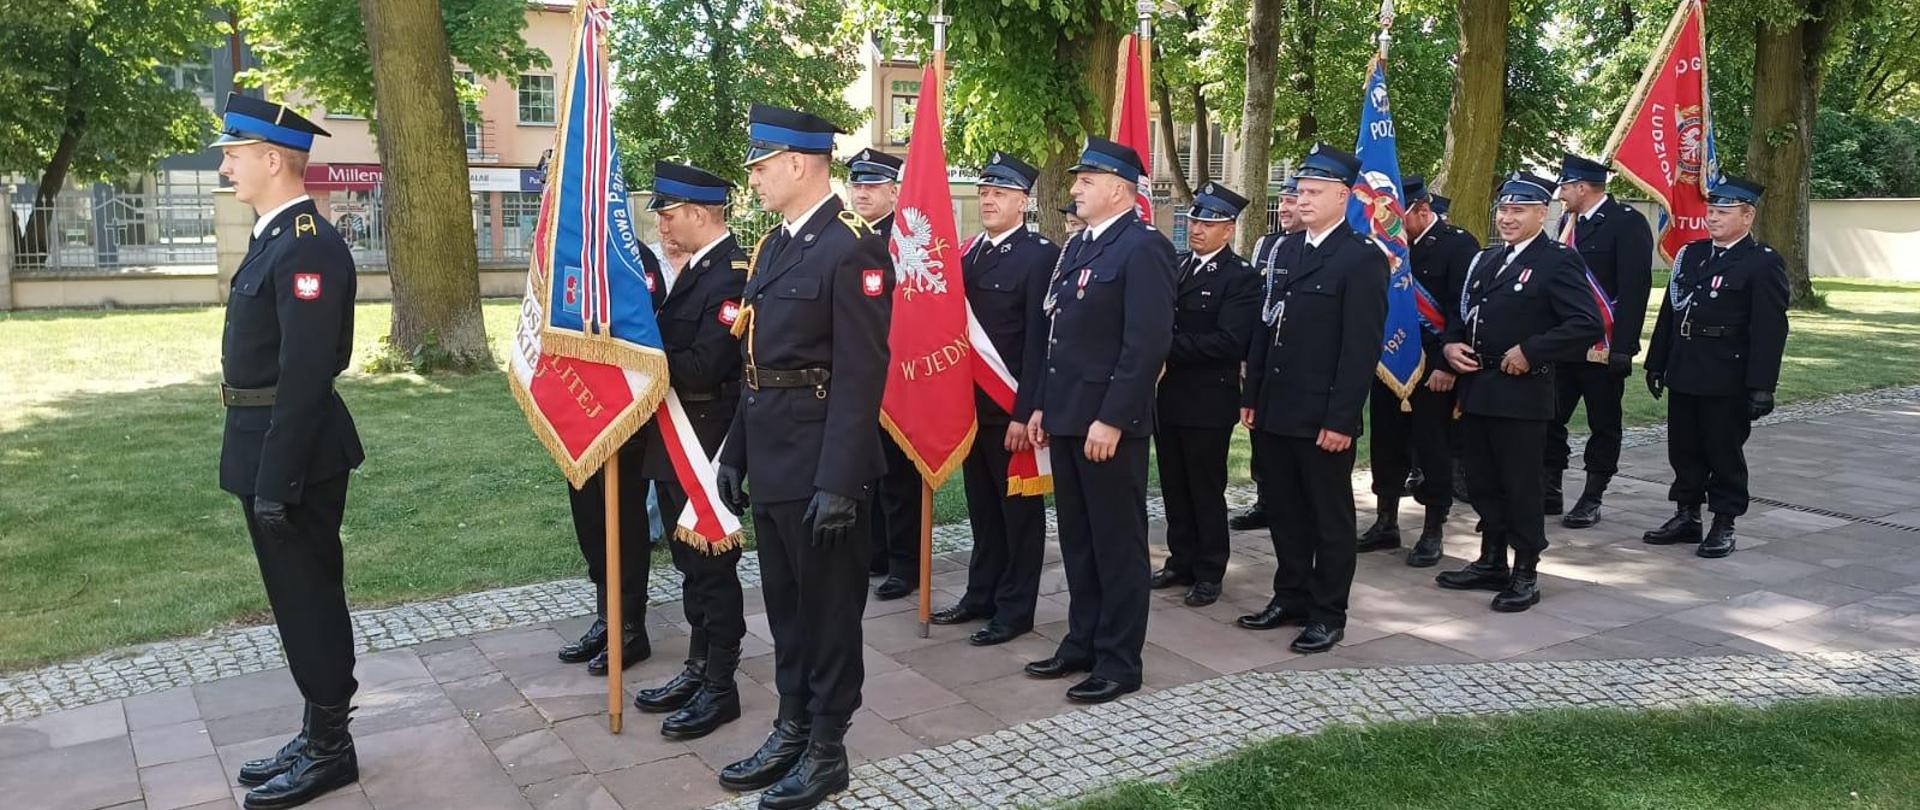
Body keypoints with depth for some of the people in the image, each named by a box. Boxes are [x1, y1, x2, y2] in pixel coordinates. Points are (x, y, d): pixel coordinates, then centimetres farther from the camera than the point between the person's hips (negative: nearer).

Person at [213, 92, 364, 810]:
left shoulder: (308, 247, -19)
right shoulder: (277, 237, 12)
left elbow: (305, 376, -23)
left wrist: (276, 482, -22)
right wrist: (262, 471, 17)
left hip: (294, 454, -10)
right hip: (269, 449, 10)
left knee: (309, 600, 2)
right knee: (300, 598, 17)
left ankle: (329, 749, 17)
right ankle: (318, 736, 30)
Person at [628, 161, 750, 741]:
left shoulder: (734, 275, -18)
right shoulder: (685, 270, 11)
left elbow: (702, 366, -24)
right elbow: (665, 344, 11)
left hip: (705, 442, -9)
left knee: (712, 562, 1)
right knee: (690, 560, 18)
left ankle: (720, 688, 14)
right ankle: (698, 670, 31)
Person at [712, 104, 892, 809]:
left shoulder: (852, 248, -14)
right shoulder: (772, 247, 14)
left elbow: (860, 374, -19)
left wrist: (839, 482, -22)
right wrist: (734, 454, 16)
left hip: (820, 465, -8)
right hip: (770, 460, 9)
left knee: (829, 606, 5)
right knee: (785, 603, 18)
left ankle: (826, 750, 19)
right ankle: (791, 729, 33)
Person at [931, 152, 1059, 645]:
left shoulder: (1041, 256, -11)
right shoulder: (969, 253, 11)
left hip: (1012, 407, -7)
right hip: (972, 403, 7)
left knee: (1019, 508, 5)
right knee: (982, 506, 17)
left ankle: (1016, 609, 15)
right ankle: (982, 595, 29)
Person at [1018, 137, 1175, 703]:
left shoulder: (1143, 247, -12)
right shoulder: (1076, 247, 16)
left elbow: (1148, 342, -19)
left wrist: (1112, 419, -22)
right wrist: (1038, 404, 13)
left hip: (1109, 422, -9)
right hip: (1066, 418, 9)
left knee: (1118, 543, 2)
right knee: (1077, 539, 16)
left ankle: (1119, 663, 12)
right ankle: (1082, 643, 28)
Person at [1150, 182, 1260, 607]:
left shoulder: (1241, 277, -10)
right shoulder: (1173, 267, 11)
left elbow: (1228, 341, -20)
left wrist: (1169, 348, -21)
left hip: (1208, 401, -6)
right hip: (1167, 396, 6)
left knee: (1206, 489, 5)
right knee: (1174, 487, 14)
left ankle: (1209, 573, 17)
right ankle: (1181, 563, 27)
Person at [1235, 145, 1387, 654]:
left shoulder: (1363, 258, -9)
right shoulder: (1285, 251, 13)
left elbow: (1361, 347, -14)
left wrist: (1341, 419, -18)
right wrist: (1251, 397, 11)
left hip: (1323, 417, -7)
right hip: (1276, 411, 7)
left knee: (1329, 517, 6)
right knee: (1283, 511, 15)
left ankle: (1329, 615, 17)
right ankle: (1291, 599, 29)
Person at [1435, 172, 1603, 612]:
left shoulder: (1559, 260, -7)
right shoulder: (1485, 259, 16)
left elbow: (1587, 324, -16)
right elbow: (1462, 312, 24)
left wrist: (1529, 352, -19)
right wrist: (1451, 344, 4)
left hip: (1521, 393, -7)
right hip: (1476, 389, 7)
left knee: (1521, 486, 1)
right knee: (1484, 483, 14)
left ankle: (1525, 574, 12)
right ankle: (1491, 563, 27)